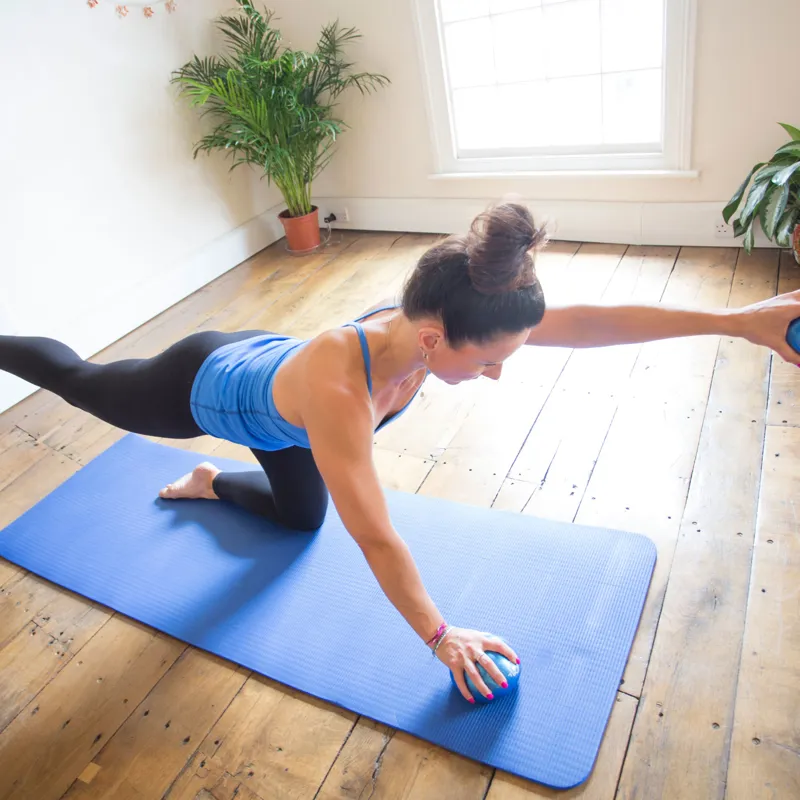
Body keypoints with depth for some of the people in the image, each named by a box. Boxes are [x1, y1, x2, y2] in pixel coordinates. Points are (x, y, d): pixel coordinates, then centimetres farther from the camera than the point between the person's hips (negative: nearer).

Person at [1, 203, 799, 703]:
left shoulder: (421, 322, -30)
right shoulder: (336, 389, -49)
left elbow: (585, 321, -30)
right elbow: (376, 538, -40)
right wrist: (440, 637, -27)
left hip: (263, 361, 6)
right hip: (199, 387, -5)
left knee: (302, 517, 21)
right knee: (75, 378, 26)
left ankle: (207, 483, 41)